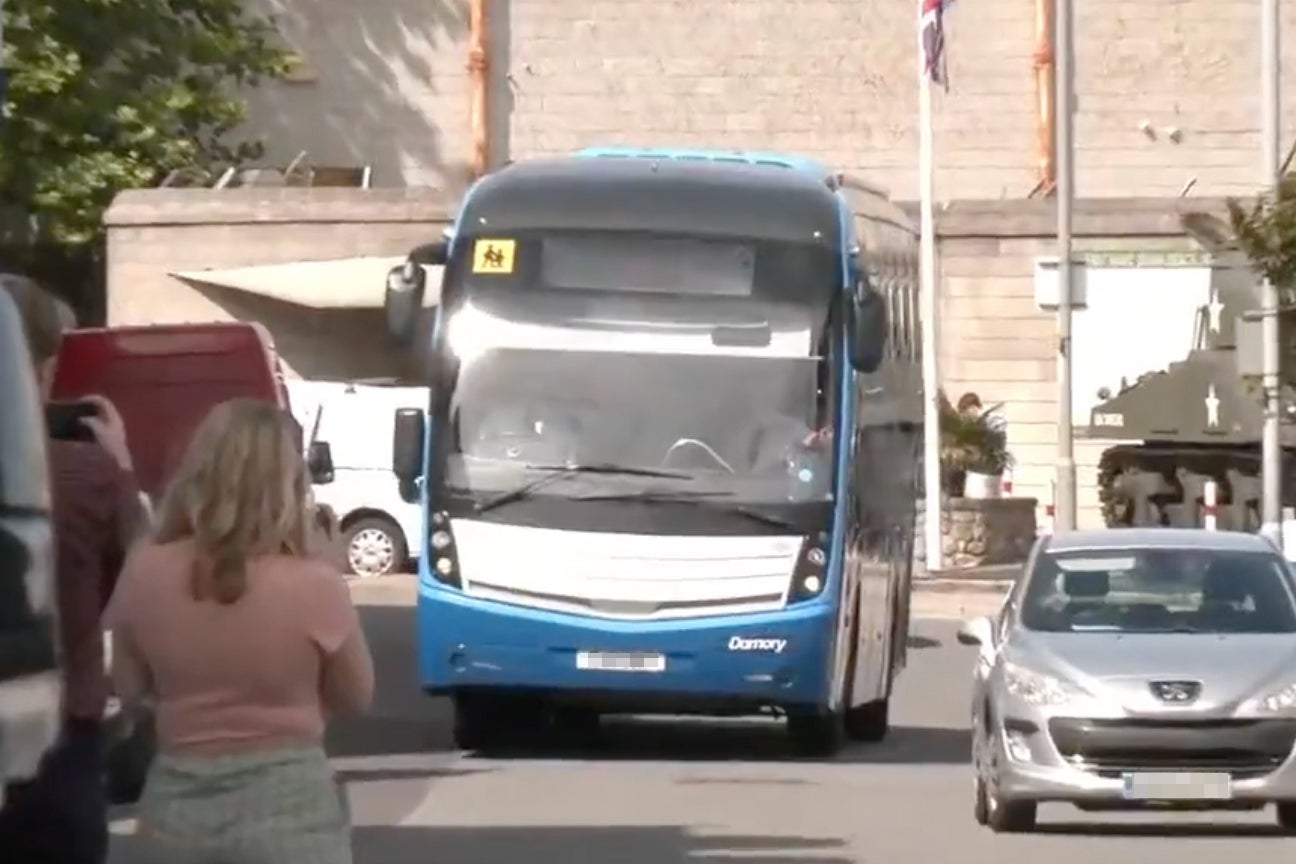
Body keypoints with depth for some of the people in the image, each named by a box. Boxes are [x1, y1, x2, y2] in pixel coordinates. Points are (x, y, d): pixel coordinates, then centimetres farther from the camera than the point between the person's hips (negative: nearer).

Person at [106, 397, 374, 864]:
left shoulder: (145, 575, -6)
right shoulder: (312, 584, -14)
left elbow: (128, 690, 9)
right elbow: (356, 697, 2)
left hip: (178, 806, 4)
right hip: (287, 807, -4)